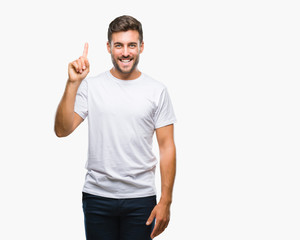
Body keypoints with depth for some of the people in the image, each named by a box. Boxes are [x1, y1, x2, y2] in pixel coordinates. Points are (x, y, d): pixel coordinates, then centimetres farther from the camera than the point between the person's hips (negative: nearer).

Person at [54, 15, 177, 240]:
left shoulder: (157, 90, 1)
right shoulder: (90, 86, 1)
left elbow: (167, 147, 1)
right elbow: (62, 130, -9)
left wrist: (165, 201, -4)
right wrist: (73, 83, -18)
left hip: (141, 198, 0)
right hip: (97, 196, 0)